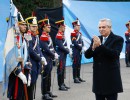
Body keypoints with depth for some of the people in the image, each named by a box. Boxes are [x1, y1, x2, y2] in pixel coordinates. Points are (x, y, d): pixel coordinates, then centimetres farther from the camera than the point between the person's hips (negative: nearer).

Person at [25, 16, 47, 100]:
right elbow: (31, 51, -19)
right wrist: (40, 59, -13)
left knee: (34, 82, 13)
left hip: (37, 62, 8)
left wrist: (42, 57, 0)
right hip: (32, 63, -8)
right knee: (31, 83, -5)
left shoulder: (36, 36, 14)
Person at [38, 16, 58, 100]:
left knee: (49, 76, 15)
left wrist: (55, 54, 2)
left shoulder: (48, 36, 15)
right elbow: (46, 49, -21)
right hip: (46, 59, -9)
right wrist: (54, 56, -13)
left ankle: (48, 91, 25)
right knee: (45, 77, -3)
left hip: (50, 59, 9)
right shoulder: (43, 37, -15)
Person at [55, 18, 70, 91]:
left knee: (63, 69, 13)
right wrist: (68, 51, -9)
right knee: (60, 70, -4)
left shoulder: (62, 35, 14)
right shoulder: (59, 36, -15)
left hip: (64, 55, 9)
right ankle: (60, 85, 0)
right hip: (61, 55, -9)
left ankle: (62, 84, 20)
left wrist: (68, 50, 3)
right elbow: (61, 47, -20)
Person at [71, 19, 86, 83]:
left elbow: (81, 42, 14)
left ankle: (78, 77, 20)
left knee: (79, 64, 12)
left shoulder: (79, 33, 15)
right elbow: (75, 43, -18)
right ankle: (75, 78, 0)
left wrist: (83, 47, -3)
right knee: (75, 64, -4)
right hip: (75, 51, -8)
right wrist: (82, 48, -16)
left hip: (80, 51, 8)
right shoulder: (73, 33, -12)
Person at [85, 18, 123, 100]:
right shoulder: (96, 39, 10)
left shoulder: (118, 39, -5)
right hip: (98, 77, 5)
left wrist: (100, 45, -24)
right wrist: (93, 47, -17)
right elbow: (87, 55, 3)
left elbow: (115, 54, -21)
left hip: (111, 78, -5)